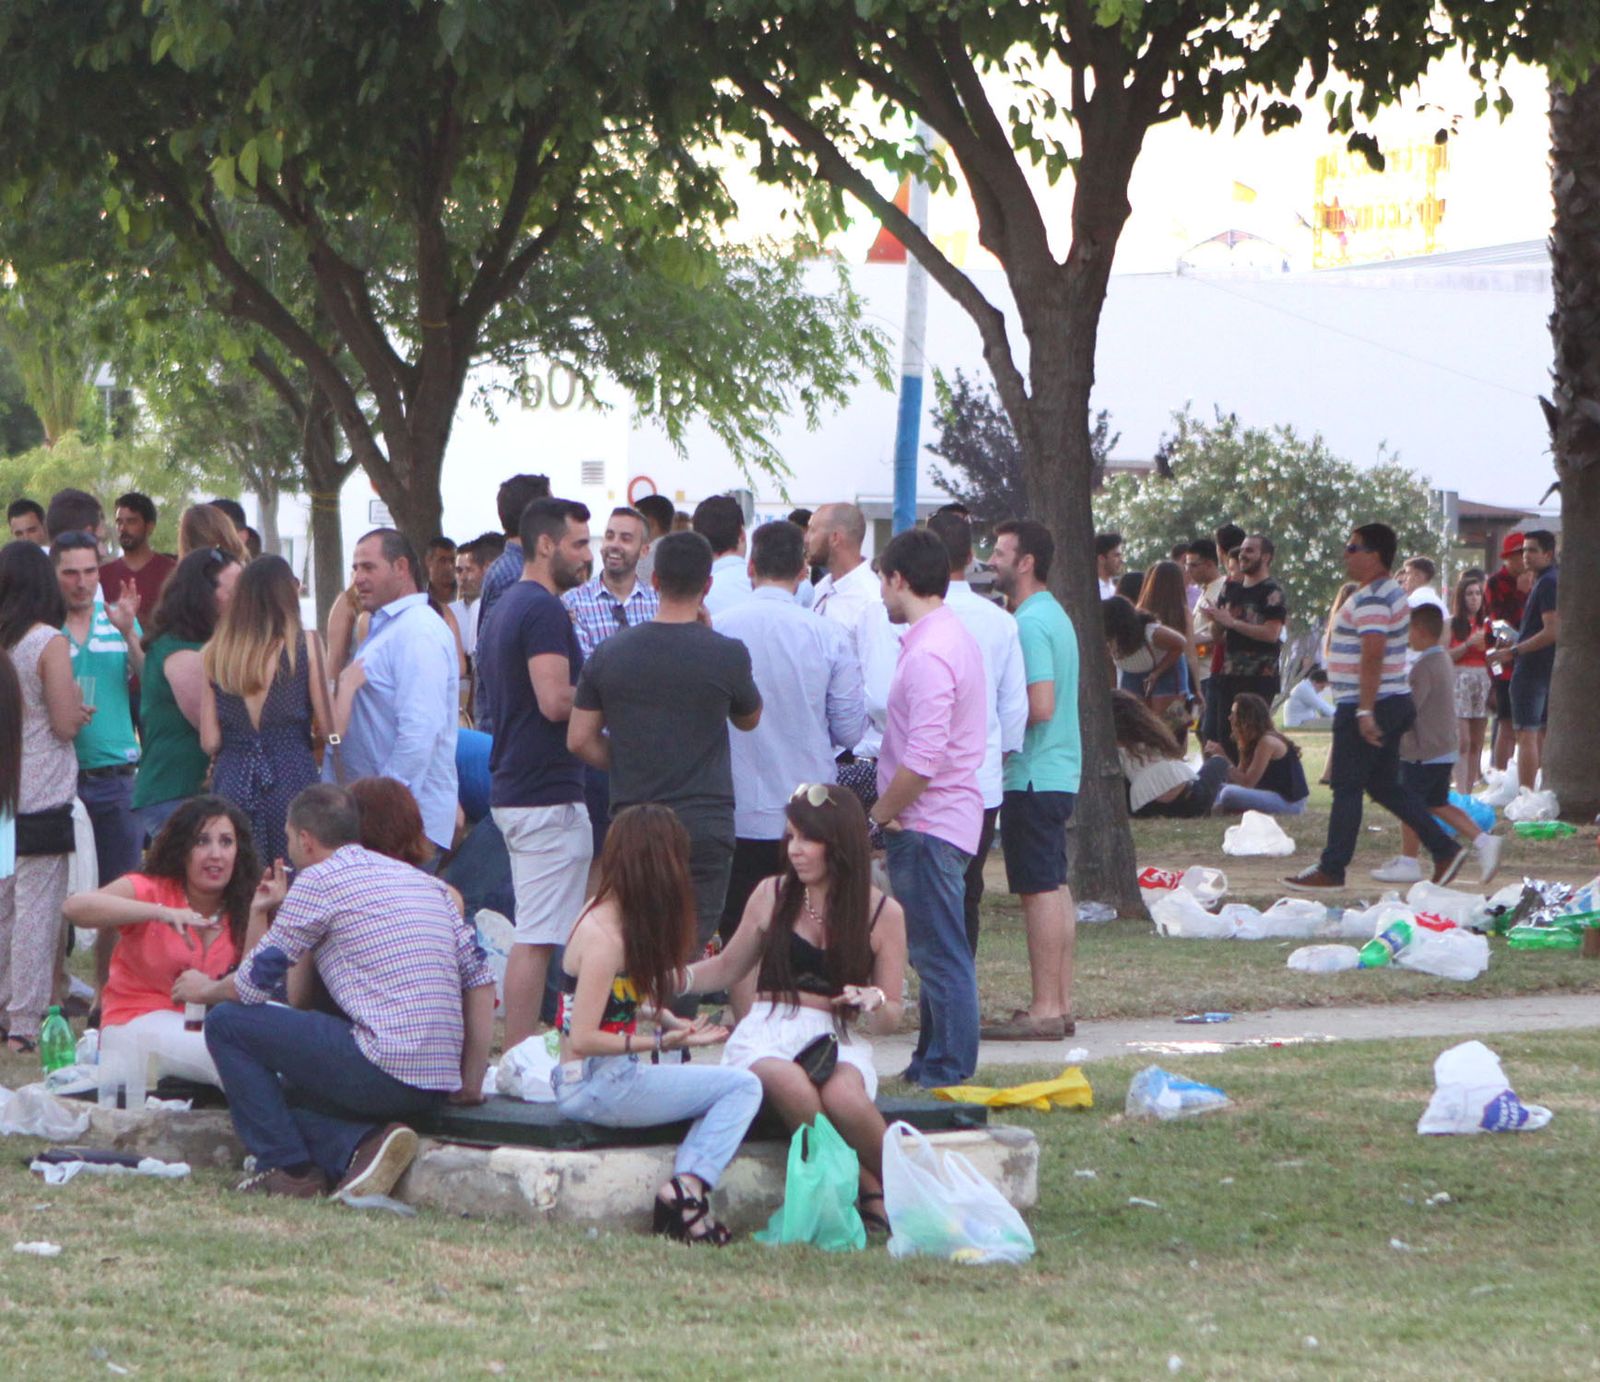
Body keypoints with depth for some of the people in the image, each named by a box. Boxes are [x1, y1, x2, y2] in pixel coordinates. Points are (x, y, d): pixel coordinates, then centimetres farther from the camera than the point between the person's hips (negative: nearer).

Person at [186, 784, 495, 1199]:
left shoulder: (320, 879, -1)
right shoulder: (427, 883, 20)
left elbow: (257, 982, 3)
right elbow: (481, 980, 16)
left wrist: (205, 990, 24)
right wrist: (471, 1083, 19)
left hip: (383, 1068, -8)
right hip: (439, 1086, 8)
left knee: (227, 1021, 5)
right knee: (292, 1088, 30)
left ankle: (289, 1169, 2)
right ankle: (364, 1144, 1)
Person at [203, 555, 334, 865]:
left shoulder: (213, 653, 5)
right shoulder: (305, 644, -3)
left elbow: (210, 742, 4)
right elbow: (327, 729, -3)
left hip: (232, 780, 3)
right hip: (291, 778, -3)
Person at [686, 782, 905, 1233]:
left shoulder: (883, 913, 5)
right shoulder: (773, 896, 10)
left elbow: (889, 1020, 9)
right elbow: (728, 968, 25)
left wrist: (875, 1005, -15)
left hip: (841, 1039, -1)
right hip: (768, 1034, 1)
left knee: (844, 1097, -39)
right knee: (786, 1082, -38)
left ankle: (891, 1191, -13)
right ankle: (869, 1190, -25)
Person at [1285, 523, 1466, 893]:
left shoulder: (1370, 599, -17)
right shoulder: (1392, 592, 17)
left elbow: (1372, 655, -25)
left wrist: (1365, 711, -29)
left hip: (1366, 707, -10)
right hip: (1394, 703, 10)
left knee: (1346, 788, -4)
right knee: (1385, 786, 14)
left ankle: (1331, 870, 0)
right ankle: (1445, 850, 11)